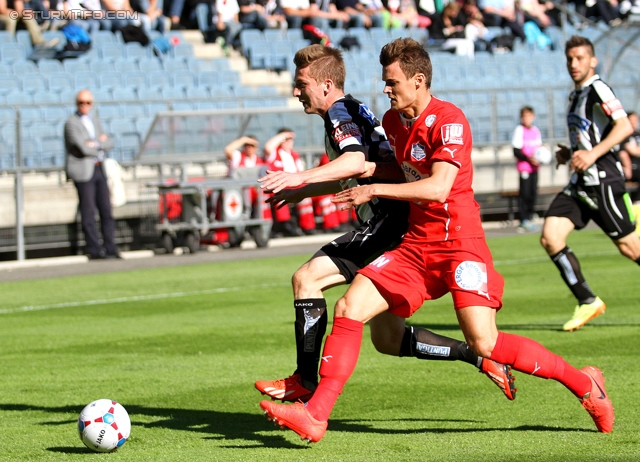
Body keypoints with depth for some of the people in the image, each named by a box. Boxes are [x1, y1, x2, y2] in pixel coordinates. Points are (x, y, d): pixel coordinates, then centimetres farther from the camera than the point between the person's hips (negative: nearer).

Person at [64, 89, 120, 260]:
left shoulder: (94, 120, 17)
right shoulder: (71, 123, -7)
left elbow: (109, 143, 8)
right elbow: (83, 148, -18)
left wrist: (94, 144, -10)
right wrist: (100, 142, -2)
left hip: (98, 170, 7)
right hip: (83, 172, -7)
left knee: (106, 211, 3)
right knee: (88, 213, -6)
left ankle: (111, 249, 5)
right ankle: (94, 250, -3)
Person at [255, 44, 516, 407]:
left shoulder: (341, 113, -9)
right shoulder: (352, 111, 21)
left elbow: (355, 162, -31)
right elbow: (349, 179, 36)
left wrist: (301, 177, -36)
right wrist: (299, 193, 33)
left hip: (389, 223, -10)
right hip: (396, 228, 10)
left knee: (307, 277, -17)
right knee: (387, 339, 13)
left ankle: (305, 382, -18)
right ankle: (480, 356, 17)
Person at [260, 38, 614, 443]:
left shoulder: (449, 120, -14)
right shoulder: (392, 121, 12)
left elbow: (438, 187, -25)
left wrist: (375, 190, -21)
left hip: (460, 243, -8)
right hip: (416, 245, 8)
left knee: (484, 343, -18)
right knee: (349, 309, -8)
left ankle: (585, 384, -1)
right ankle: (316, 415, -9)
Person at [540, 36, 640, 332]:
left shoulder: (598, 90, -11)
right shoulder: (575, 96, 17)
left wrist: (593, 154, -29)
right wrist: (570, 153, 14)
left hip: (602, 180, -9)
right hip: (579, 183, 9)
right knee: (550, 237, -6)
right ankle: (588, 302, 0)